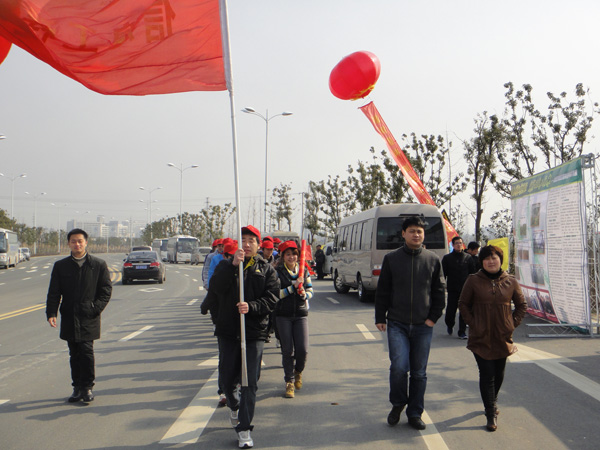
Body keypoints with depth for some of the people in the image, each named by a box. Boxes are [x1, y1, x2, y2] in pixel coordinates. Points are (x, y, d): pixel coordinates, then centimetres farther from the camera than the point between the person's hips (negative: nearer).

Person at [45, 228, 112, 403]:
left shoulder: (98, 265, 3)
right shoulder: (60, 266, 8)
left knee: (86, 350, -10)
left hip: (89, 317, -2)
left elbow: (106, 290, 4)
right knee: (74, 354, 8)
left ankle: (87, 387, 1)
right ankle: (77, 387, 19)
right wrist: (51, 313, -9)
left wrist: (96, 308, -9)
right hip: (69, 318, 3)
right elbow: (54, 292, 5)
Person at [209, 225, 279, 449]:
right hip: (228, 331, 2)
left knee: (251, 382, -5)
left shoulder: (266, 269, 7)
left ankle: (244, 429, 2)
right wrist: (234, 265, -22)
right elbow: (215, 288, -12)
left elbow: (272, 298, -4)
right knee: (227, 377, 9)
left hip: (255, 332, -1)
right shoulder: (227, 265, 9)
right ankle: (234, 406, 41)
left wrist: (251, 306, -21)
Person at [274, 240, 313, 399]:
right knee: (287, 350, -1)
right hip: (283, 315, -2)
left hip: (301, 314, 2)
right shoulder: (278, 271, -3)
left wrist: (304, 294, -12)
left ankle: (298, 372, 26)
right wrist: (293, 287, -19)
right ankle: (289, 382, 14)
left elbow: (310, 292, 10)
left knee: (303, 350, -5)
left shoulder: (304, 271, 8)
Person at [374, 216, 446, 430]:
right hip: (397, 324, -1)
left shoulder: (433, 260, 5)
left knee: (419, 372, 6)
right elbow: (382, 291, 6)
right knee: (399, 366, -12)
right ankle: (397, 404, 14)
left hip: (423, 326, 1)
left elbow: (439, 292, 9)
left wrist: (433, 317, 0)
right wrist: (380, 318, 2)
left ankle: (415, 413, 20)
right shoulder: (391, 259, 2)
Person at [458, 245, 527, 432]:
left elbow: (522, 305, 12)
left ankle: (492, 401, 41)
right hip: (481, 337, -3)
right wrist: (472, 323, -5)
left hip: (503, 337, 3)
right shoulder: (473, 280, -4)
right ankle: (491, 414, 5)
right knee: (487, 375, -4)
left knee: (499, 374, 15)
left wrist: (513, 324, 1)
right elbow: (463, 304, 4)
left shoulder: (511, 282, 1)